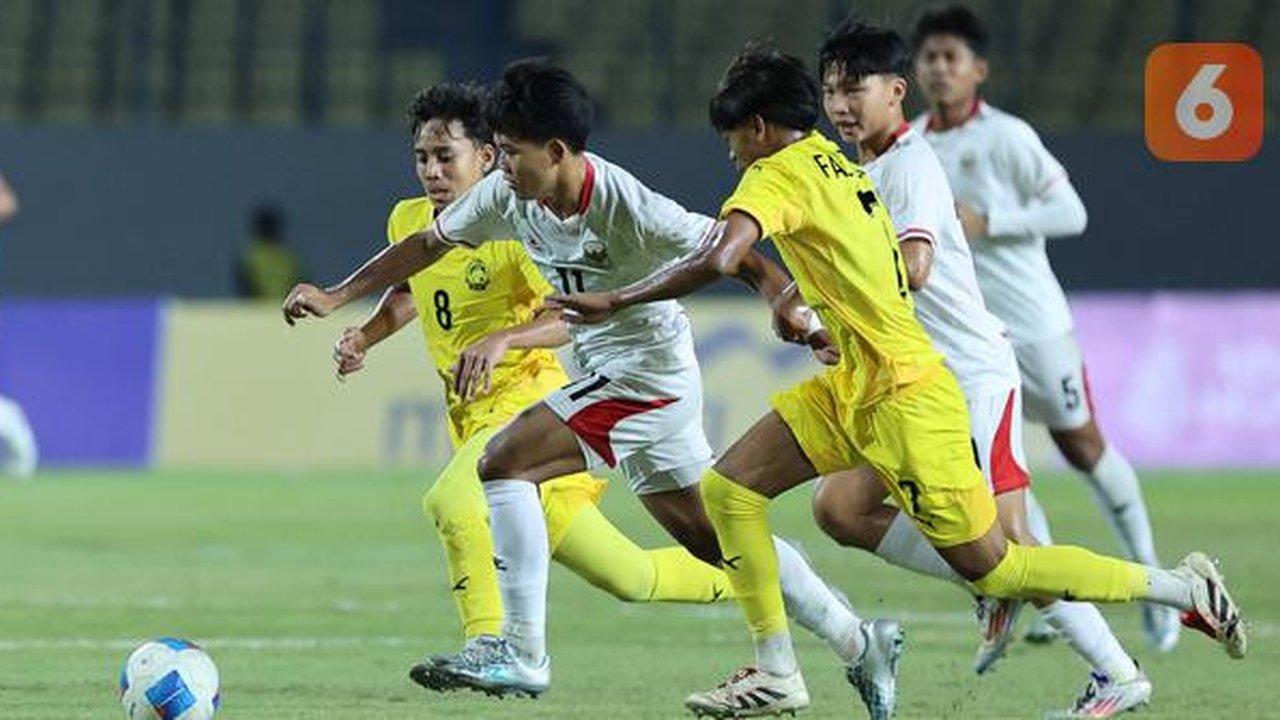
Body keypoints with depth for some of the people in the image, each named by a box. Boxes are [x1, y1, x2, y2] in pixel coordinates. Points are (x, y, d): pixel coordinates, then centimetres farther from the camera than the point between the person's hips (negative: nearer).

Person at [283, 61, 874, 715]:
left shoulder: (625, 207, -25)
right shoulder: (508, 195, -4)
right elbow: (428, 244, 9)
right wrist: (335, 297, 7)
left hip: (649, 372, -8)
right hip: (606, 371, 8)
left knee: (502, 464, -17)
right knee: (711, 535, 14)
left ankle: (523, 653, -17)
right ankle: (857, 643, 24)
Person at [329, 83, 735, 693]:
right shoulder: (408, 221, 6)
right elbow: (409, 291, 27)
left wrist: (503, 340, -38)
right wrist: (366, 334, 9)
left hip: (531, 403, -7)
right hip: (473, 420, 7)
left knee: (452, 502, -34)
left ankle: (489, 645, -25)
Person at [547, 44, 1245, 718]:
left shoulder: (780, 174, -15)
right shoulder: (841, 167, 12)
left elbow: (716, 260, -30)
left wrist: (616, 301, -23)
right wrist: (801, 309, 21)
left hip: (905, 397, -10)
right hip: (854, 388, 10)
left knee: (990, 568, -2)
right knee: (728, 489, 3)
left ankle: (1181, 586, 9)